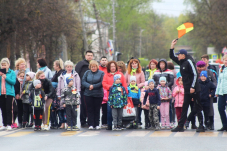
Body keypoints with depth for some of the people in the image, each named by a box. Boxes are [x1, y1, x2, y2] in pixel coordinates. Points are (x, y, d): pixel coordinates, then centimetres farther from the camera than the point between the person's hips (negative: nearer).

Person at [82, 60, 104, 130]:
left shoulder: (101, 73, -1)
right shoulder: (87, 73, 8)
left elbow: (102, 83, -9)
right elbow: (83, 82, 2)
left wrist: (93, 86, -15)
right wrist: (89, 86, -15)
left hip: (98, 94, -2)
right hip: (88, 94, 2)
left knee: (97, 110, 3)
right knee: (89, 110, 1)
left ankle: (96, 125, 11)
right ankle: (91, 125, 4)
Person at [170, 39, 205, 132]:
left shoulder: (189, 62, -11)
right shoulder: (181, 62, 13)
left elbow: (195, 74, -15)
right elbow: (172, 56, 25)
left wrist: (192, 87, -19)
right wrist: (172, 46, 15)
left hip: (194, 89, -8)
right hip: (187, 90, 8)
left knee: (197, 108, -3)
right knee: (184, 108, 9)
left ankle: (201, 126, 1)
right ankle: (180, 126, 11)